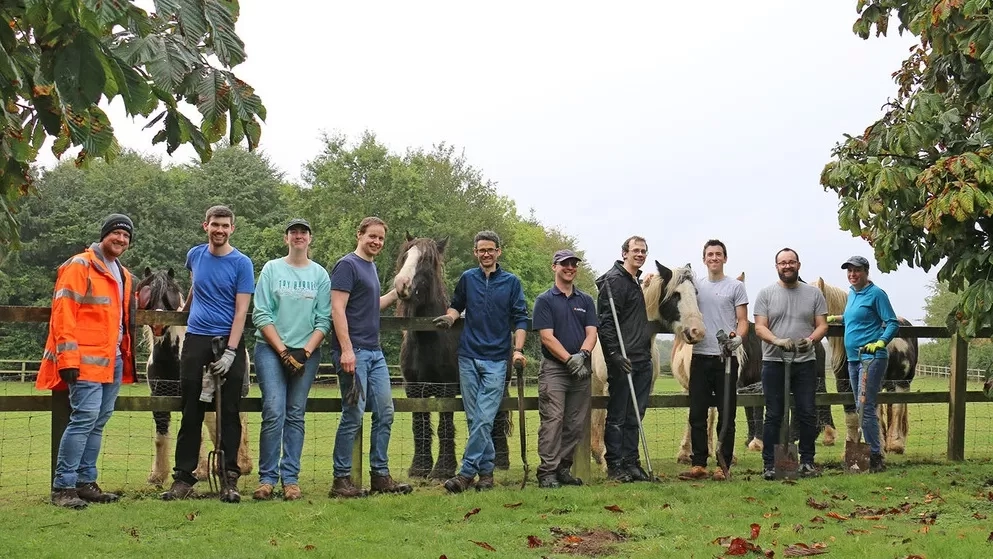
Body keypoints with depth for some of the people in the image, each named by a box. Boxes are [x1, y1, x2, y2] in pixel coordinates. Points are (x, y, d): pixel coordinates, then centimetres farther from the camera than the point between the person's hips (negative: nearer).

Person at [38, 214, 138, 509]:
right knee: (85, 418, -14)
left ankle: (85, 482, 15)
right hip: (86, 360, -8)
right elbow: (63, 313, -12)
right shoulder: (79, 266, -6)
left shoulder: (124, 276, 18)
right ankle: (62, 486, -10)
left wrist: (126, 357, 18)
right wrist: (68, 359, -18)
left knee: (99, 422, 9)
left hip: (114, 360, 8)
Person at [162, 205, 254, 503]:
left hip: (229, 342, -3)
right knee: (191, 414, 4)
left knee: (230, 413, 0)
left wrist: (230, 353, -17)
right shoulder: (195, 255, 8)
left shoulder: (241, 263, -4)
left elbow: (241, 311, -10)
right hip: (196, 340, 3)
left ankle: (229, 479, 3)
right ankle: (183, 478, 7)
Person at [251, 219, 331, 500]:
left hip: (307, 352, 2)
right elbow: (261, 315, -1)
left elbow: (324, 319, 4)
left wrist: (306, 351, -9)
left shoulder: (320, 274, 9)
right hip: (271, 349, -1)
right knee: (274, 412, -11)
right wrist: (283, 351, -9)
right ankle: (267, 477, -5)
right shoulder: (271, 269, 5)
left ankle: (290, 478, 4)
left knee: (296, 415, 2)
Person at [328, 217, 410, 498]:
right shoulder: (347, 265, -8)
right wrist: (346, 350, -23)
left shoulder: (371, 267, 18)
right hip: (354, 352, -9)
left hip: (374, 352, 9)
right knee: (354, 415, -7)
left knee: (385, 412, 9)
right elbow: (338, 309, -16)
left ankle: (380, 475, 16)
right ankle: (341, 480, 1)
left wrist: (397, 292, 18)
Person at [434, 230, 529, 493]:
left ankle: (467, 473, -10)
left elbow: (520, 319, 3)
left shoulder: (512, 282, 3)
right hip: (468, 357, 3)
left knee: (484, 419, -10)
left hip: (496, 359, -3)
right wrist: (450, 316, -3)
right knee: (474, 418, 5)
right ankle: (486, 470, 14)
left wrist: (518, 350, -9)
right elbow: (456, 305, 20)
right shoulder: (467, 279, 8)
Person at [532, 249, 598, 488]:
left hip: (581, 370, 5)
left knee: (576, 424, 6)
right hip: (554, 369, -5)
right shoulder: (545, 300, 1)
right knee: (553, 420, -10)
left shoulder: (586, 301, 14)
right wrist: (570, 360, -17)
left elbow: (591, 333, 5)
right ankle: (547, 471, -8)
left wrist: (583, 354, -15)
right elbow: (547, 337, -8)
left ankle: (563, 468, 15)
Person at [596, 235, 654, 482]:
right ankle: (614, 466, 1)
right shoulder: (615, 280, -10)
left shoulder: (637, 283, 19)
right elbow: (606, 321, -18)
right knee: (617, 416, -3)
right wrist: (614, 354, -24)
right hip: (623, 360, -9)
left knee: (635, 415, 11)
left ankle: (631, 463, 17)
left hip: (642, 359, 9)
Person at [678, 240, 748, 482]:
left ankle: (723, 465, 6)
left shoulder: (736, 287, 3)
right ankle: (699, 464, 10)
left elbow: (743, 320, 0)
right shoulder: (696, 285, 11)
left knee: (726, 415, 1)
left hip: (725, 357, -3)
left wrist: (737, 336, -21)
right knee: (697, 414, 5)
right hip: (700, 356, 3)